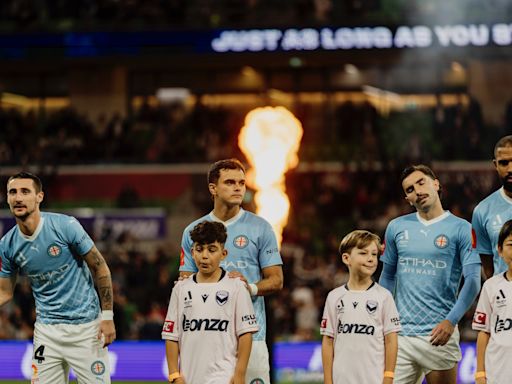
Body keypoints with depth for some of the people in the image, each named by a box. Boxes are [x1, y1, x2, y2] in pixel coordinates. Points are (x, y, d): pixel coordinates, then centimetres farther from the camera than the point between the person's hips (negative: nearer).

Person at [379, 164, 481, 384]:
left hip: (438, 334, -3)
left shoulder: (460, 229, -1)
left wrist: (451, 321, -17)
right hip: (399, 334, 3)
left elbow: (472, 281, -6)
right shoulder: (396, 227, 11)